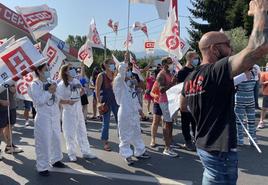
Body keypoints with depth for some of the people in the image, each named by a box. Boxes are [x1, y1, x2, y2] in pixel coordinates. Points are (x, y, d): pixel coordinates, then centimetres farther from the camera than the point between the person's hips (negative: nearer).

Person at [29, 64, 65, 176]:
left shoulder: (50, 83, 9)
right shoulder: (35, 85, -8)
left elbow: (57, 100, 9)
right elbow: (39, 101, -19)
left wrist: (54, 92, -9)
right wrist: (49, 92, -19)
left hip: (55, 116, 7)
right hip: (43, 117, -6)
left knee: (56, 139, 16)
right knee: (43, 142, -2)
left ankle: (55, 160, 34)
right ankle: (42, 167, 9)